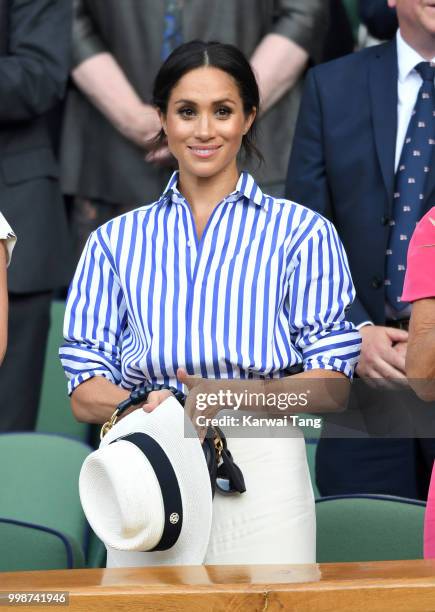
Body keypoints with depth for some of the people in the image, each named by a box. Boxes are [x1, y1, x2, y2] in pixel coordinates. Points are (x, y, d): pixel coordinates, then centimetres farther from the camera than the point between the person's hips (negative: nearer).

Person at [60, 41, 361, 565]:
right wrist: (149, 406, -16)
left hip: (263, 474, -1)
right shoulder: (115, 241, 13)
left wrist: (238, 399, -18)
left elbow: (330, 383, -1)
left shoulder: (302, 232, 6)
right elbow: (85, 395, 6)